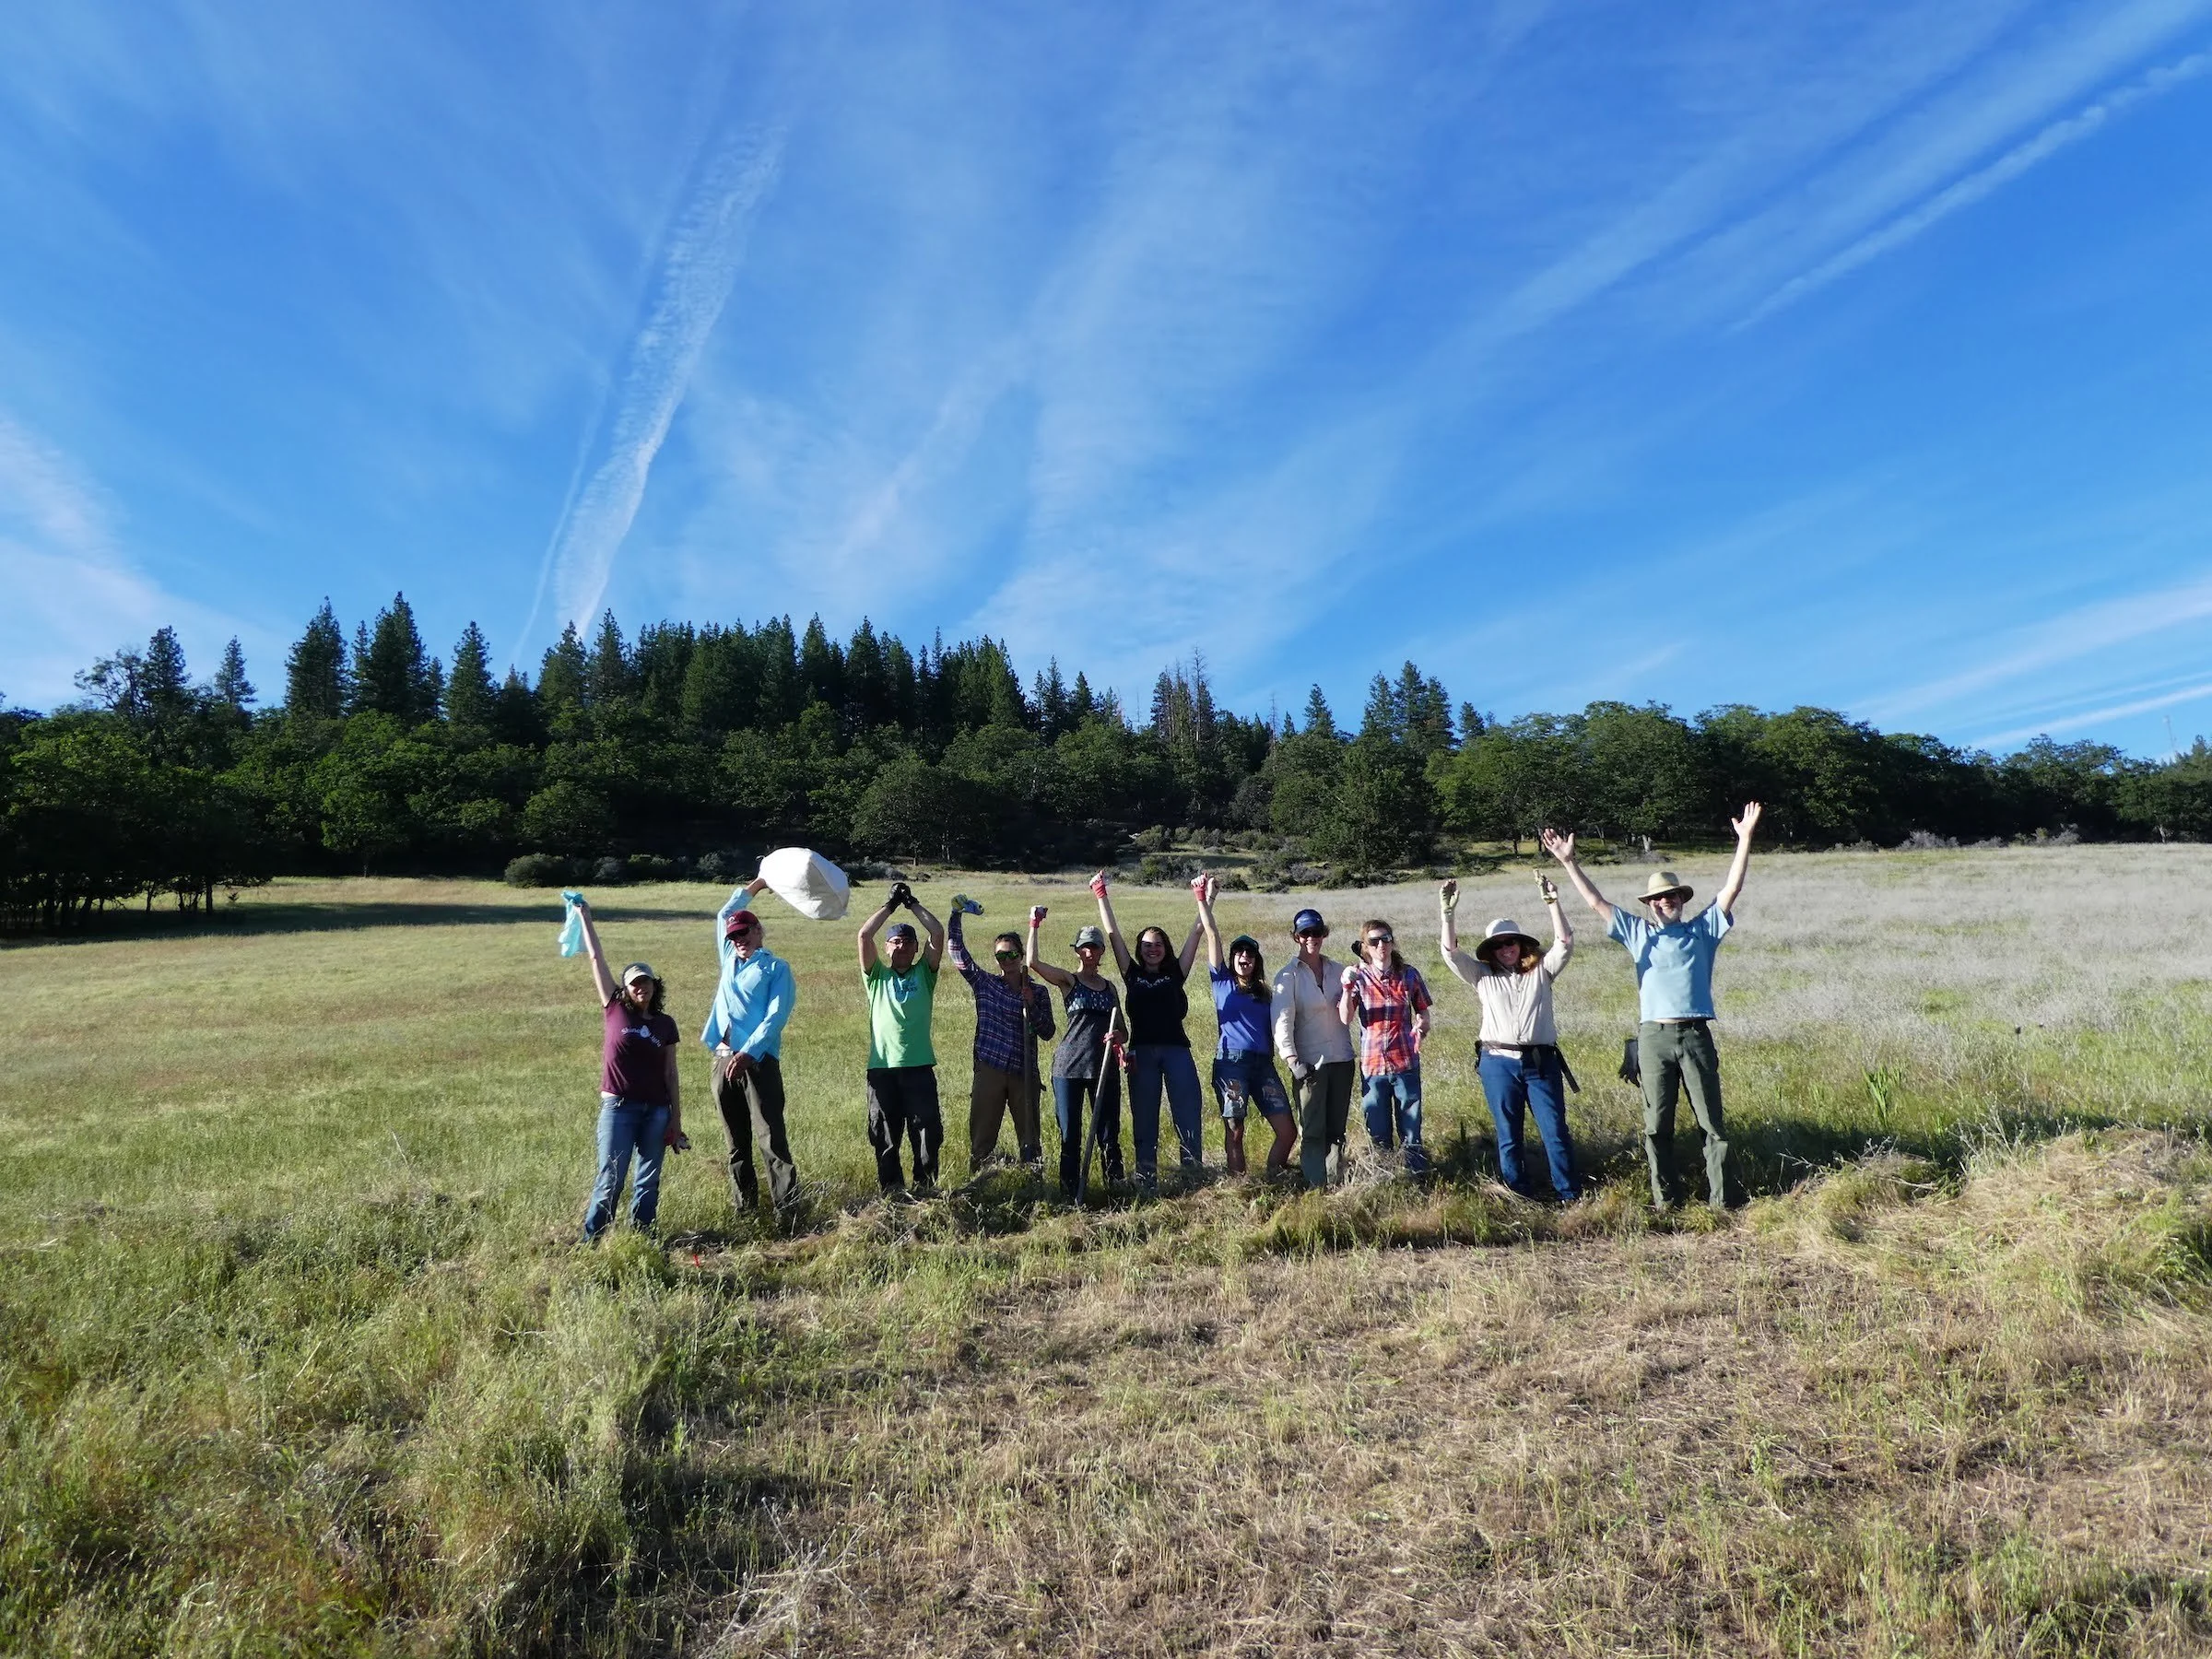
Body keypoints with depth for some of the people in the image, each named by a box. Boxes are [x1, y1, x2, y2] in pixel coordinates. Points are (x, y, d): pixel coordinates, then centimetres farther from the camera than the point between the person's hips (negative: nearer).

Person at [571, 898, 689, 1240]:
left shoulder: (665, 1024, 6)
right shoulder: (615, 1011, 2)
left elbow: (670, 1074, 8)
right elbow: (597, 960, 3)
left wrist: (676, 1121, 5)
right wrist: (585, 917, 4)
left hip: (657, 1111, 2)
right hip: (618, 1108, -2)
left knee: (649, 1181, 8)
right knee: (610, 1180, -2)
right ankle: (590, 1240, 8)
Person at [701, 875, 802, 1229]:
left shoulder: (776, 968, 3)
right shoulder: (730, 960, 22)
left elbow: (776, 1017, -9)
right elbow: (723, 915, 37)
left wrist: (748, 1053, -21)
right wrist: (756, 885, 38)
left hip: (758, 1061, -6)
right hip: (723, 1060, 6)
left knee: (770, 1138, -14)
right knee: (736, 1142, 10)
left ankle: (787, 1210, -19)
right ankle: (743, 1206, 17)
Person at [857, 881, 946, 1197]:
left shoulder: (924, 973, 12)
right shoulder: (877, 976, 12)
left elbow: (938, 933, 2)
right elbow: (864, 935, 0)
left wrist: (912, 903, 8)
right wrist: (891, 903, 5)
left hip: (919, 1066, 0)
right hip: (881, 1067, 0)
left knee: (927, 1132, 1)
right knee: (884, 1137, 6)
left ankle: (925, 1191, 13)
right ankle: (891, 1195, 16)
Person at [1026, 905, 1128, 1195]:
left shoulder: (1109, 986, 15)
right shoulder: (1067, 980, 3)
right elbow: (1033, 961, -12)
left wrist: (1116, 1035, -6)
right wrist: (1034, 925, -8)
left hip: (1105, 1067, 3)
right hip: (1069, 1065, -3)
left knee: (1109, 1136, 4)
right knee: (1069, 1135, 2)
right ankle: (1070, 1195, 8)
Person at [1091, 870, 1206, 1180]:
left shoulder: (1175, 973, 13)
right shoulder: (1133, 974, 12)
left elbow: (1196, 931, 11)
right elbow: (1112, 933, 11)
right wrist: (1101, 895, 10)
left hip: (1176, 1049, 0)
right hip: (1142, 1051, 0)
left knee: (1189, 1111, -4)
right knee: (1144, 1116, 4)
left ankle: (1194, 1170, 2)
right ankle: (1146, 1175, 10)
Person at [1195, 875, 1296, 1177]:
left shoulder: (1266, 993, 19)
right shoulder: (1222, 982, 8)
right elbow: (1212, 937, 2)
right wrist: (1203, 900, -2)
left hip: (1263, 1064, 4)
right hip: (1231, 1062, -4)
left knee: (1288, 1132, -2)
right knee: (1234, 1133, 0)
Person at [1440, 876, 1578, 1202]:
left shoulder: (1541, 971, 10)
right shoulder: (1483, 976, 10)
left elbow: (1564, 943, -3)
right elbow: (1451, 953, 1)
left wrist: (1552, 902, -12)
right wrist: (1449, 912, -8)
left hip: (1541, 1061, -1)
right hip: (1499, 1063, 1)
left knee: (1555, 1131, -3)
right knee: (1508, 1135, 5)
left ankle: (1569, 1196, 6)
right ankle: (1519, 1197, 14)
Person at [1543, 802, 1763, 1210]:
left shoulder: (1703, 928, 12)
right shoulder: (1638, 932, 15)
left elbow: (1731, 889, 5)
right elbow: (1596, 902, 14)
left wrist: (1745, 839, -2)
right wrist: (1569, 863, 9)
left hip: (1696, 1035, -1)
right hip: (1654, 1038, 1)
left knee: (1712, 1121, 2)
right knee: (1656, 1126, 3)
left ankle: (1720, 1199, 9)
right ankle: (1665, 1199, 11)